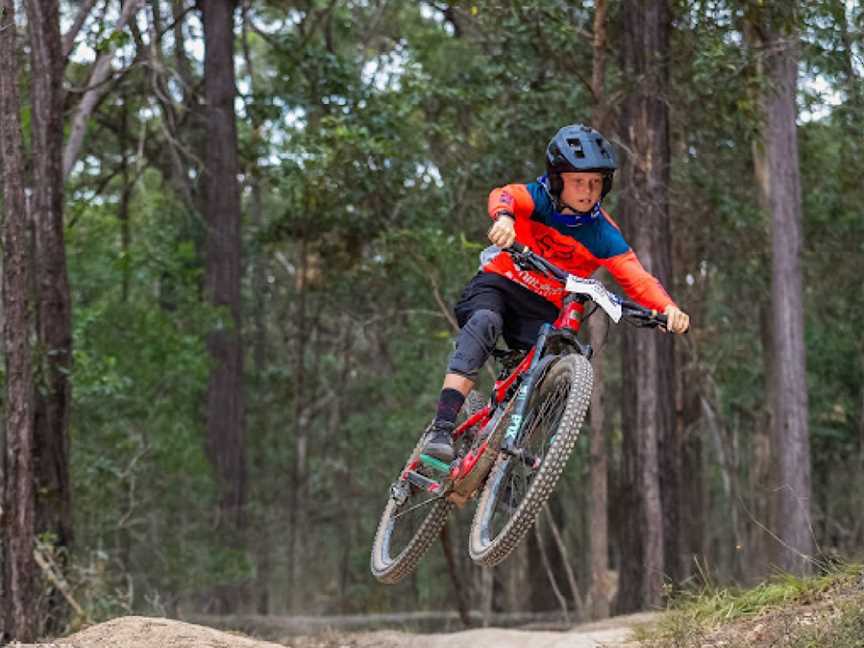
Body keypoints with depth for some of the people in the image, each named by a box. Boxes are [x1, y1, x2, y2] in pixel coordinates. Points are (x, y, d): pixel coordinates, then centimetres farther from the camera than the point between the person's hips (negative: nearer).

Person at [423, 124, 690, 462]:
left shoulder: (602, 234, -8)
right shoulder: (539, 198, -12)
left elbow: (638, 280, -18)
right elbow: (505, 195, -35)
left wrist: (668, 308, -40)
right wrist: (504, 217, -61)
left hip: (543, 309, 3)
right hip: (499, 283, -3)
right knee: (485, 323, -34)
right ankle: (442, 428, -44)